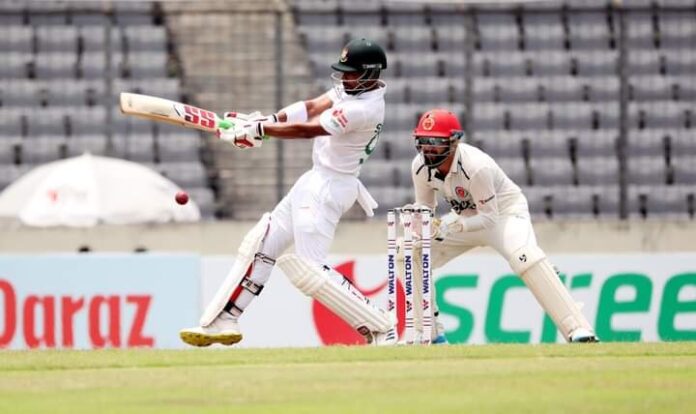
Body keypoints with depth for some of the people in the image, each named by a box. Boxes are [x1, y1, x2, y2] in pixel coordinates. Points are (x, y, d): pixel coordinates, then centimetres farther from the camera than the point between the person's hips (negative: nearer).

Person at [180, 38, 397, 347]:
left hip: (328, 187, -11)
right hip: (316, 181, 11)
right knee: (261, 245, 12)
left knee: (309, 270, -12)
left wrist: (257, 128, -17)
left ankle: (380, 328, -7)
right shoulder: (356, 89, 6)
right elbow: (313, 107, 3)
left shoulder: (365, 108, -23)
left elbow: (307, 130, -23)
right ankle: (223, 322, 17)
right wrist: (270, 120, -11)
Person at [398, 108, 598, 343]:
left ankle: (578, 330, -42)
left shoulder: (476, 167, -33)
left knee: (524, 257, -36)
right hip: (466, 217, 8)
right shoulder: (420, 166, -14)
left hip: (504, 212, -7)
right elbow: (425, 205, 1)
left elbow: (489, 218, -27)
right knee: (410, 253, -4)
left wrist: (455, 225, -43)